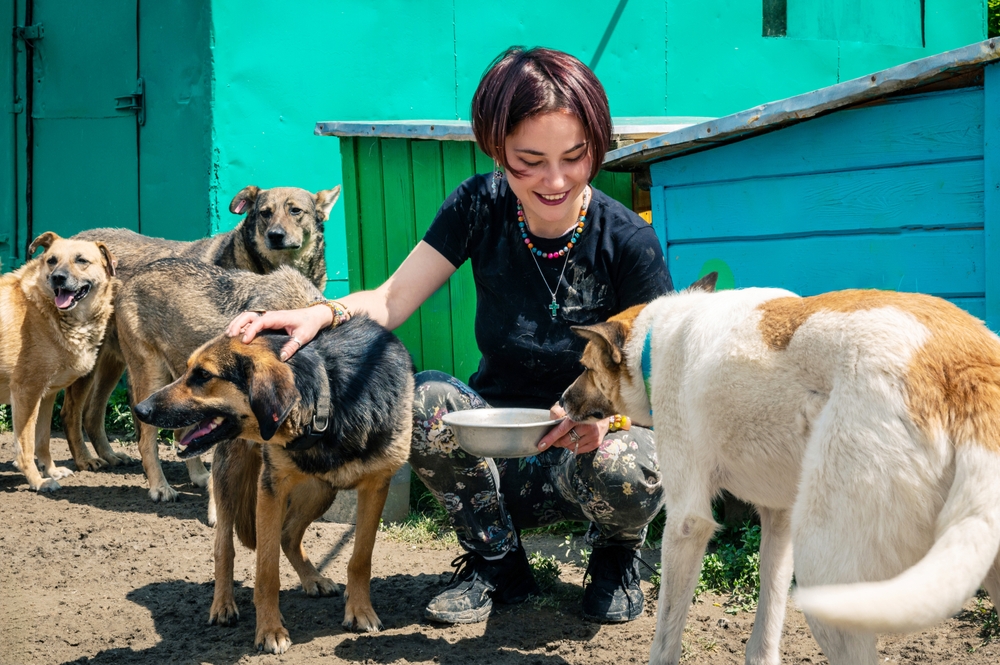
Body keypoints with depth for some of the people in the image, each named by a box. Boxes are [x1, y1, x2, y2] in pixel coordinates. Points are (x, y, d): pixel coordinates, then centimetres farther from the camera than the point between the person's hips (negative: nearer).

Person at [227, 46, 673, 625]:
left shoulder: (627, 240, -15)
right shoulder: (480, 208, -8)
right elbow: (390, 302, -10)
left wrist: (607, 410, -36)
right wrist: (320, 314, -32)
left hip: (584, 445, -2)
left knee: (624, 468, -37)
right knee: (426, 398, -29)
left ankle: (617, 553, 4)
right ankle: (495, 561, -3)